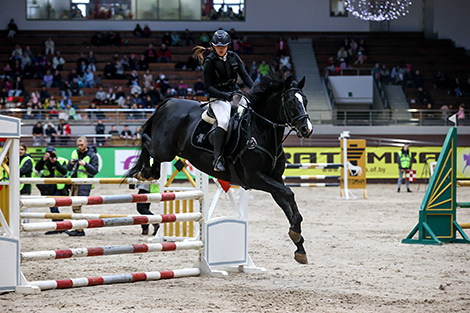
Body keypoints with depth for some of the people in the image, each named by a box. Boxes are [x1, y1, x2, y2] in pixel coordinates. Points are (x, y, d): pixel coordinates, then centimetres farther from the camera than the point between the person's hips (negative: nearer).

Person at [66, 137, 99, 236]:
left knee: (77, 206, -14)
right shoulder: (75, 153, 15)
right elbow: (68, 168, 17)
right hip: (74, 183, 7)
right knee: (74, 207, 8)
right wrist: (71, 164, -5)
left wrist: (85, 164, -21)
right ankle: (79, 229, 14)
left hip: (84, 184, -7)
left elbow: (95, 171, -9)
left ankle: (79, 230, -13)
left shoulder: (92, 156, -2)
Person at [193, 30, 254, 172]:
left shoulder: (233, 57, 6)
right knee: (224, 121, -31)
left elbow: (244, 75, 5)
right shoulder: (210, 62, -8)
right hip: (218, 98, -6)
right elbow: (208, 87, -11)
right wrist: (224, 95, -25)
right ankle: (217, 158, -29)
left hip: (236, 94, 6)